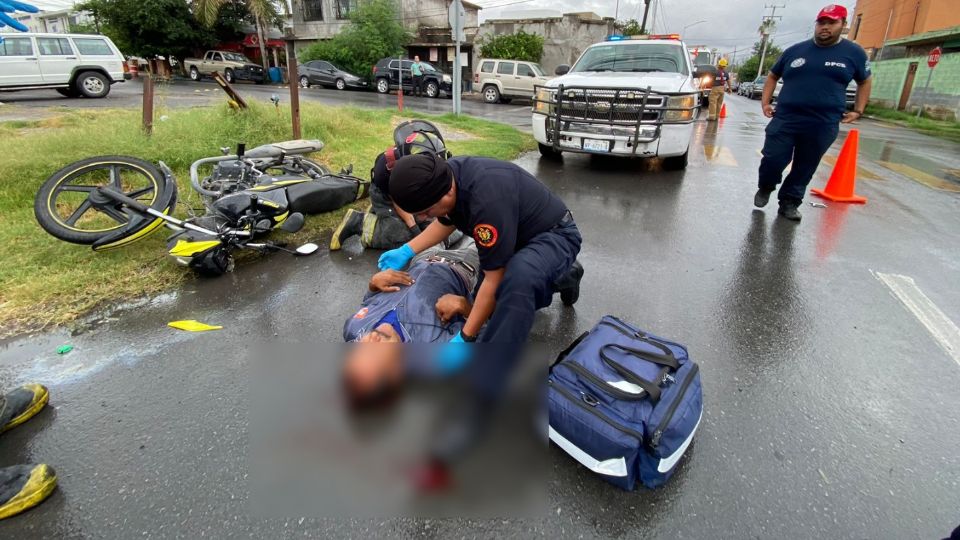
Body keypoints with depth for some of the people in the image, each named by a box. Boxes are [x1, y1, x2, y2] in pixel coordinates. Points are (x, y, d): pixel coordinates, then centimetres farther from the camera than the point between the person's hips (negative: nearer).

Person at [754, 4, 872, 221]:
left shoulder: (854, 53, 6)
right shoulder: (795, 51, 7)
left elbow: (865, 82, 18)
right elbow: (772, 76, 19)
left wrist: (858, 111, 9)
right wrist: (765, 102, 8)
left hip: (823, 125, 0)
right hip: (785, 119, 0)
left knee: (805, 168, 5)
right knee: (772, 160, -6)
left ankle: (789, 202, 19)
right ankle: (765, 189, 22)